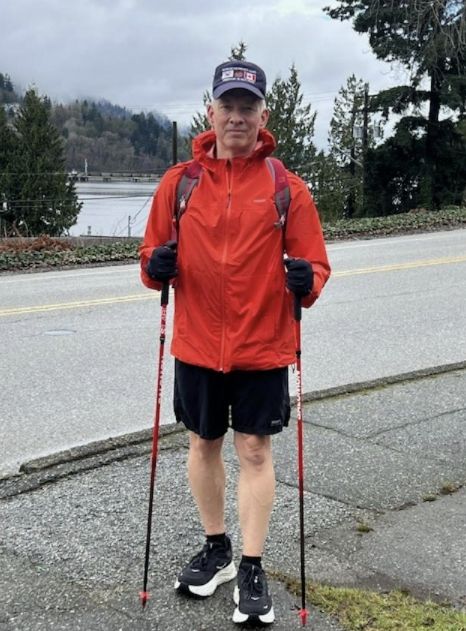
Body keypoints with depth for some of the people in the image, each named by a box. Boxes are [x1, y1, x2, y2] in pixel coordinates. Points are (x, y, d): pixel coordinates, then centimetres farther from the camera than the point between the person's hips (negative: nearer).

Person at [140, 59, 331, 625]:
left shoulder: (286, 187, -3)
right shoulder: (178, 182, 1)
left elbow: (314, 264, -2)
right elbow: (153, 255, 6)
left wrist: (305, 279, -23)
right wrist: (156, 265, -16)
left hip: (263, 347, -2)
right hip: (196, 345, 2)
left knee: (255, 451, 3)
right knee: (203, 445, 14)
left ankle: (252, 570, 17)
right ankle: (216, 549, 34)